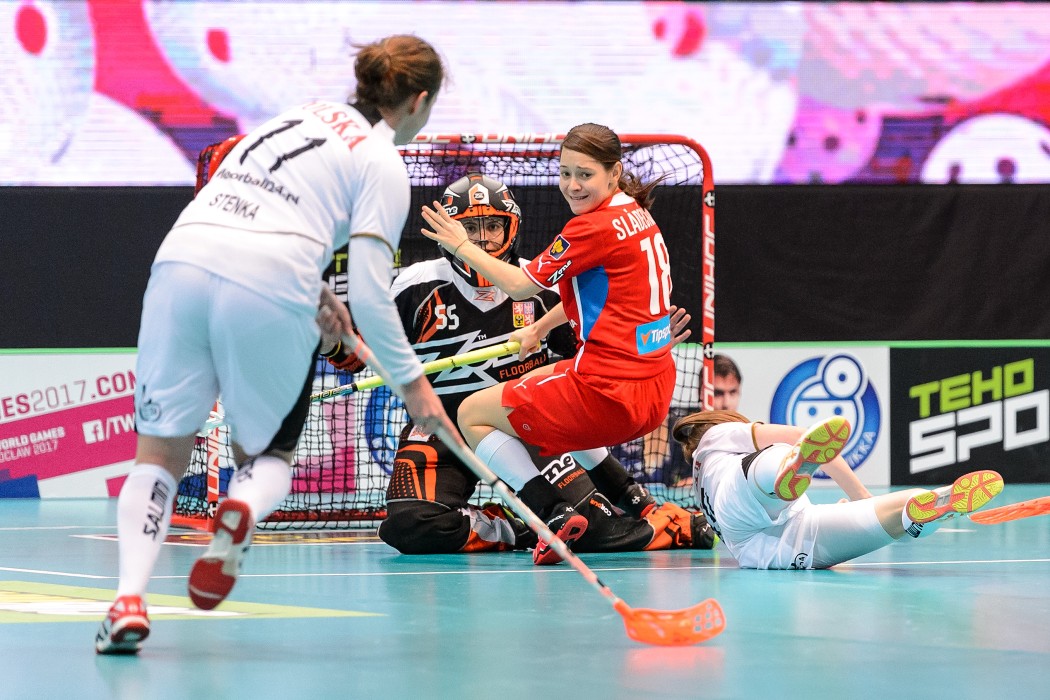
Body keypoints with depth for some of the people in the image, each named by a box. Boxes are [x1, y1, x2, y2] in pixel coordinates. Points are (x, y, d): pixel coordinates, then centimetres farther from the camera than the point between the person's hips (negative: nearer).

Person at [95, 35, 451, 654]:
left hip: (181, 260, 4)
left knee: (161, 452, 8)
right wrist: (412, 381, 9)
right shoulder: (383, 164, 7)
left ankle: (131, 597, -15)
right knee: (268, 452, 18)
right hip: (271, 288, -4)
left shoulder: (306, 115, 25)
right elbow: (370, 295, 0)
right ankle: (242, 511, -19)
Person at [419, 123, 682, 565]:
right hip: (654, 392, 9)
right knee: (536, 383, 38)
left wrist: (461, 245, 5)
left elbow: (520, 284, -7)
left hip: (607, 394, -9)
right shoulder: (636, 214, 11)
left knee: (473, 414, 5)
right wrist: (540, 328, 29)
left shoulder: (595, 227, -15)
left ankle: (555, 514, -12)